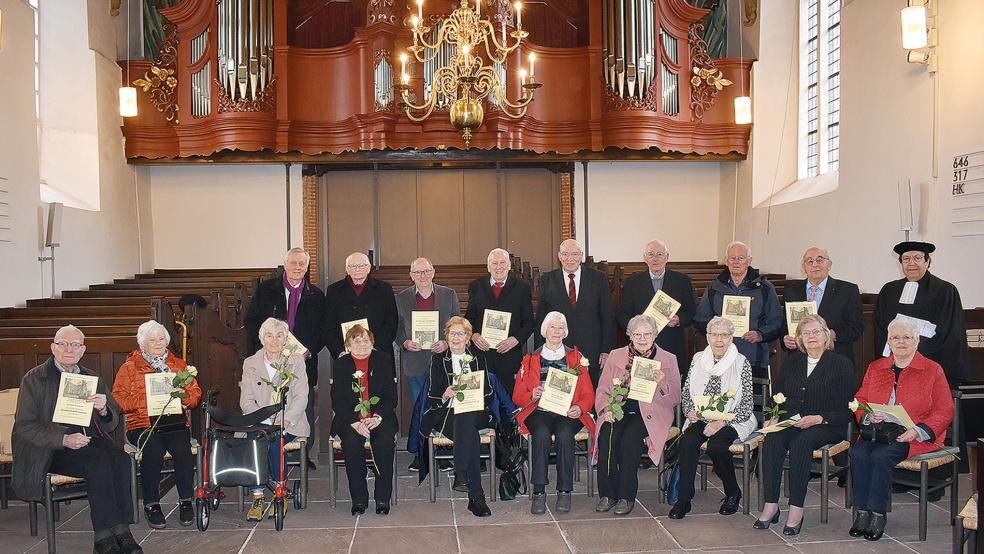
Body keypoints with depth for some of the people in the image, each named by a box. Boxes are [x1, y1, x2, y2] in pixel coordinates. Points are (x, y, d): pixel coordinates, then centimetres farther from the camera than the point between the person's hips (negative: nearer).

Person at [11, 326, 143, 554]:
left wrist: (103, 410, -14)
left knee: (120, 458, -27)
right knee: (99, 461, -31)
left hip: (89, 441, 4)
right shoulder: (34, 379, 4)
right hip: (51, 450, -4)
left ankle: (121, 531, -26)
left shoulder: (93, 379, 16)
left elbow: (111, 425, 11)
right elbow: (24, 425, -5)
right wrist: (63, 440, -18)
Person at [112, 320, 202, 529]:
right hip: (143, 425, -2)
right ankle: (151, 505, -18)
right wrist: (148, 400, -13)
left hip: (176, 424, 2)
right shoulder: (129, 367, 12)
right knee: (153, 451, -32)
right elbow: (118, 399, 0)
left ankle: (186, 502, -17)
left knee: (182, 449, -29)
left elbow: (195, 392, 15)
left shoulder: (179, 365, 21)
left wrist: (183, 396, -7)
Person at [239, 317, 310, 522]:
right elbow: (246, 401, 2)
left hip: (289, 425, -1)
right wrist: (264, 420, -17)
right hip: (260, 423, 1)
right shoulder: (250, 364, 11)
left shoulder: (296, 362, 8)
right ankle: (257, 497, -26)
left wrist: (286, 421, -20)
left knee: (274, 437, -31)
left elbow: (301, 398, -2)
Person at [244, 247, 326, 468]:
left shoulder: (316, 296, 8)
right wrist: (266, 345, -8)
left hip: (303, 361, 1)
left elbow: (323, 331, 8)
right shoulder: (266, 290, 7)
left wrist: (308, 351, -7)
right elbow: (250, 322, 5)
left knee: (305, 412, 3)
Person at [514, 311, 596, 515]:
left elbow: (588, 394, 13)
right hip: (539, 412, 0)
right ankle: (539, 493, -31)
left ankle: (564, 492, -27)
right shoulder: (531, 360, 17)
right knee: (542, 434, -33)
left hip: (568, 414, 0)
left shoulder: (575, 358, 18)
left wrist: (580, 408, -10)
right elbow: (517, 396, 12)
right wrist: (532, 396, -10)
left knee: (564, 434, -33)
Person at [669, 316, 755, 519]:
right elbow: (686, 392, 14)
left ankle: (733, 493, -5)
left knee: (716, 445, -31)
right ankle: (683, 499, -20)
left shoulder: (741, 363, -4)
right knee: (687, 441, -27)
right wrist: (690, 411, -7)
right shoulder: (698, 359, 8)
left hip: (732, 421, -3)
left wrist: (722, 422, -18)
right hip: (702, 418, 3)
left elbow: (746, 404, -8)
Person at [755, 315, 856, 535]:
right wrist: (775, 417, -1)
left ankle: (796, 509, -34)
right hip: (790, 421, 4)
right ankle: (771, 506, -29)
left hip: (827, 426, -4)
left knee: (801, 441, -36)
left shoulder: (841, 364, 3)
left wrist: (819, 418, -16)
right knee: (772, 439, -29)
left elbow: (846, 409, -3)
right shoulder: (792, 361, 18)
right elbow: (777, 394, 19)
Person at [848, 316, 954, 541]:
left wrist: (918, 431, -15)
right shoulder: (875, 367, 18)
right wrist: (869, 416, -7)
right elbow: (860, 401, 17)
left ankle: (878, 514, -22)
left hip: (914, 436, -4)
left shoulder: (933, 370, 5)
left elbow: (944, 412, 0)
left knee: (881, 455, -32)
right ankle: (862, 512, -21)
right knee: (858, 453, -28)